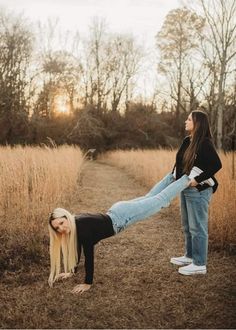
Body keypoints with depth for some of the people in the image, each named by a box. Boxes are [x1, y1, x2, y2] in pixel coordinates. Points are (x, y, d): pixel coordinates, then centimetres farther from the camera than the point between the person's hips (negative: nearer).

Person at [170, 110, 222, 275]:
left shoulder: (205, 143, -16)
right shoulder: (187, 141, 9)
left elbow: (217, 165, -25)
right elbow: (180, 162, 19)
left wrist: (198, 180, -23)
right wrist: (173, 175, 5)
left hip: (198, 190, -9)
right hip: (185, 189, 9)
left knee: (198, 227, -1)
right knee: (187, 226, 19)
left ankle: (199, 264, 10)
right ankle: (190, 256, 33)